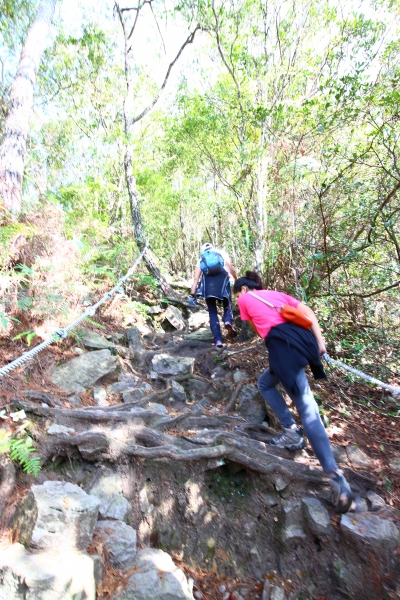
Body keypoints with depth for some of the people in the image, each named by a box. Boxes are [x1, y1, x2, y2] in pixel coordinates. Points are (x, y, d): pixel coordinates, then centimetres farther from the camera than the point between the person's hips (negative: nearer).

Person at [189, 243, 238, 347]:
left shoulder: (201, 258, 27)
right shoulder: (221, 253, 28)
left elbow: (196, 276, 13)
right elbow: (231, 268, 12)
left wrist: (193, 292, 7)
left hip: (207, 281, 1)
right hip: (222, 278, 0)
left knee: (212, 312, 8)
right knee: (227, 306, 15)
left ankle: (218, 339, -2)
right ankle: (228, 321, -18)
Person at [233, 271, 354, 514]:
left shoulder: (244, 298, 19)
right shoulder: (277, 293, 29)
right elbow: (308, 311, 15)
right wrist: (320, 341, 9)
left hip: (283, 344, -7)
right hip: (303, 337, 7)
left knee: (307, 410, 1)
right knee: (265, 383, 24)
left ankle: (336, 477, 2)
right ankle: (292, 431, 22)